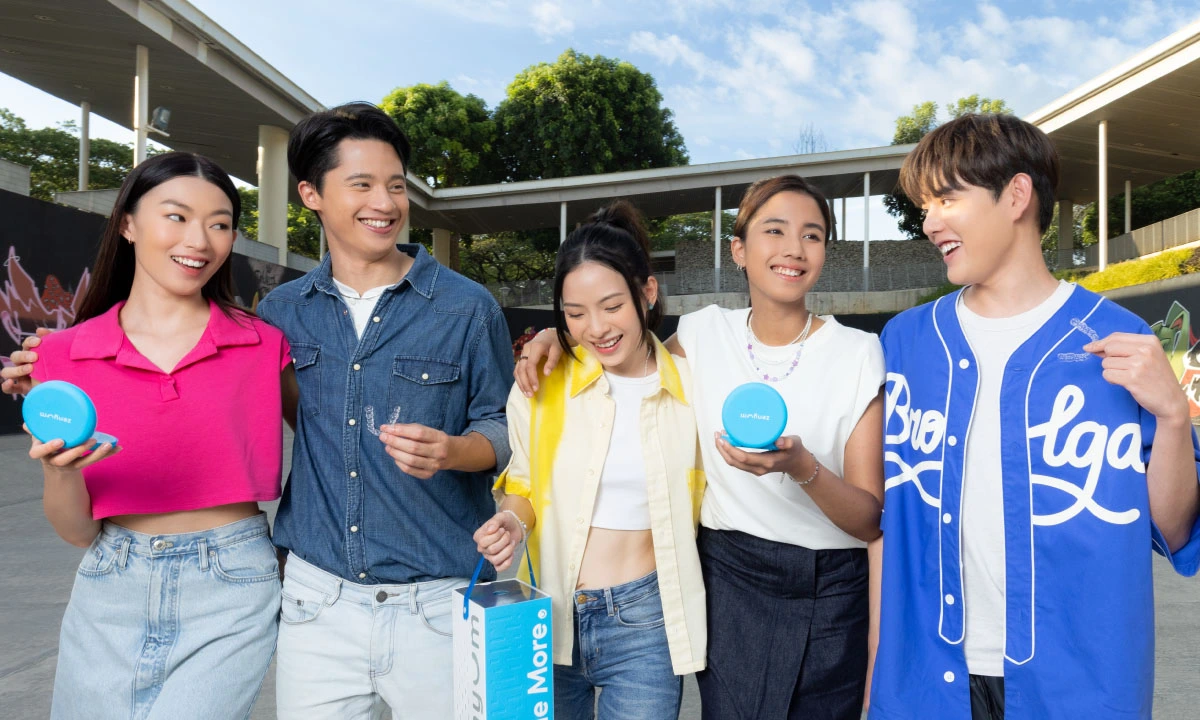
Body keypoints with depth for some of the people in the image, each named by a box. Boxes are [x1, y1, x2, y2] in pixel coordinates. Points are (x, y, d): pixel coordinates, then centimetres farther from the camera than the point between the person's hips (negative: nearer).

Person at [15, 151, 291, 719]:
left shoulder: (263, 345, -4)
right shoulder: (65, 354, 0)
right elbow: (77, 531, 1)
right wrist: (59, 469, -18)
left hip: (230, 594, -2)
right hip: (109, 593, 3)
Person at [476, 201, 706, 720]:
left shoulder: (687, 383, -5)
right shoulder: (540, 385, -5)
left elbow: (698, 496, 9)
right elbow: (523, 484, 7)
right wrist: (513, 521, -11)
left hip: (643, 618, -1)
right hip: (549, 615, 1)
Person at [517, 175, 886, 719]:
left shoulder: (859, 354, -9)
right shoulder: (705, 333, -2)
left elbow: (872, 520, -10)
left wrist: (801, 467, -30)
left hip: (828, 595, -1)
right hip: (725, 577, 2)